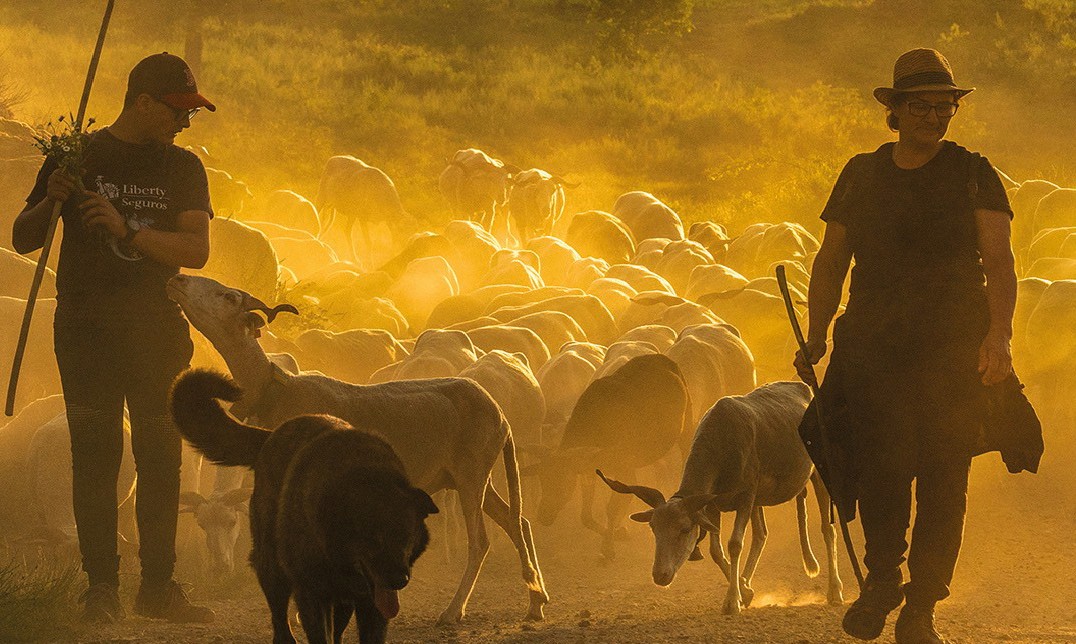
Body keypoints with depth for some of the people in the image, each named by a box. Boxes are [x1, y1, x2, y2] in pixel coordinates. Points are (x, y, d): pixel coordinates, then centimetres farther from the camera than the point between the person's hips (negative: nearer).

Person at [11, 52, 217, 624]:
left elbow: (197, 250, -3)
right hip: (86, 329, -2)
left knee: (161, 456, -1)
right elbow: (22, 240, 7)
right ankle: (101, 586, -4)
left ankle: (157, 586, 3)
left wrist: (128, 232, -16)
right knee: (95, 454, -5)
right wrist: (51, 201, -14)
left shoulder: (182, 168, 10)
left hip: (159, 328, 2)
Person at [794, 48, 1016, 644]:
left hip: (954, 352, -1)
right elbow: (829, 265, 19)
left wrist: (998, 333, -23)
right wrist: (815, 341, 11)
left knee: (943, 481, -2)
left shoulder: (973, 175, 4)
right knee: (879, 466, -15)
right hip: (873, 346, 1)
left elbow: (999, 262, -7)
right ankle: (882, 575, 8)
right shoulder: (861, 175, 13)